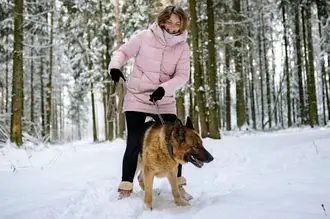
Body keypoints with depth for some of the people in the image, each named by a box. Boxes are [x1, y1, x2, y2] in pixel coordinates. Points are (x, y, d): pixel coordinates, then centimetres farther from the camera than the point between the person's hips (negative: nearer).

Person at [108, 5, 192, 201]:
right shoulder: (144, 37, -6)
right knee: (134, 144, -6)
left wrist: (164, 88, -23)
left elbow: (182, 76, -6)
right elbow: (123, 52, 4)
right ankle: (126, 189, 5)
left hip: (165, 101, 2)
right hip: (137, 98, -2)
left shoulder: (182, 47, -1)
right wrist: (115, 65, -16)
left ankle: (179, 185, 16)